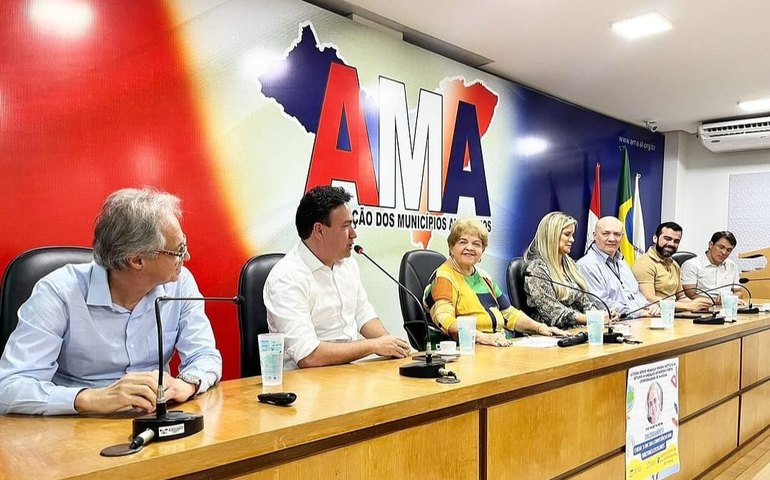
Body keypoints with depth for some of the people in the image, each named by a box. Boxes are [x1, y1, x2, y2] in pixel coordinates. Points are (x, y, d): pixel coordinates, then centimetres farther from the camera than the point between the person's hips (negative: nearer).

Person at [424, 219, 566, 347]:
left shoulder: (483, 276, 21)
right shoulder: (443, 277, -5)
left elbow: (509, 314, 25)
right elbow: (444, 320, -20)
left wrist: (540, 327, 10)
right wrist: (482, 337, -32)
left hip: (500, 346, 7)